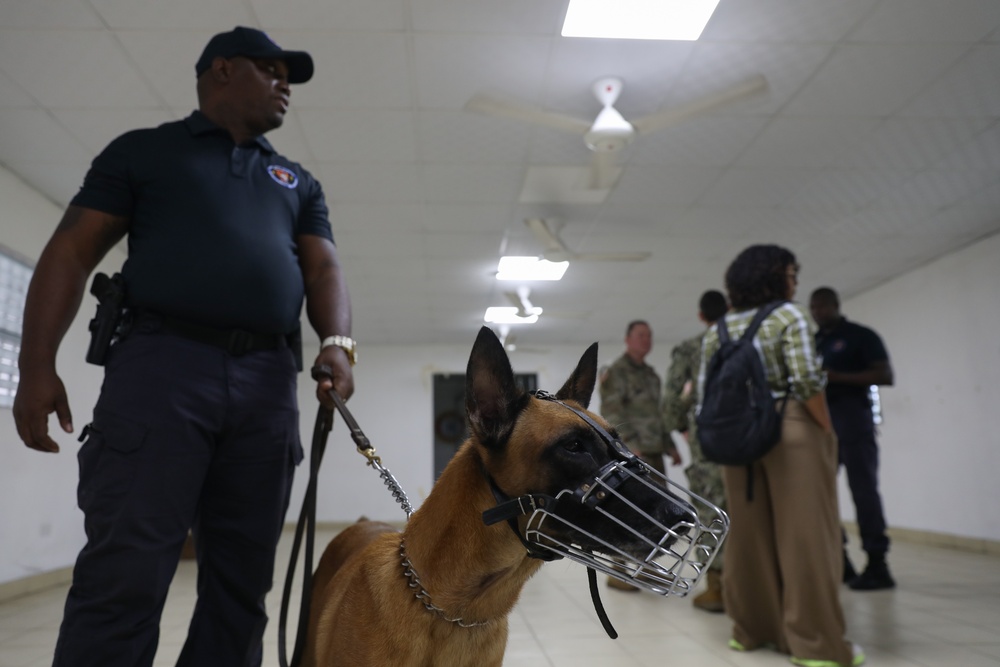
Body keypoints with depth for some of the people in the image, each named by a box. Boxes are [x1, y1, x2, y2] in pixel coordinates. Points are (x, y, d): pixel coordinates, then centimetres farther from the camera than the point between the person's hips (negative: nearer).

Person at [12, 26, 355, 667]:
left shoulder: (298, 183, 25)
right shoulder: (143, 150, 15)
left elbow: (323, 266, 11)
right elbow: (71, 253, 8)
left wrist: (338, 342, -10)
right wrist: (38, 364, -5)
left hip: (268, 382, 4)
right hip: (160, 367, -3)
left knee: (241, 585, 5)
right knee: (124, 578, -7)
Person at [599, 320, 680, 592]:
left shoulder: (651, 374, 20)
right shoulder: (616, 371, -4)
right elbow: (611, 413, -13)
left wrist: (669, 446, 17)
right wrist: (631, 446, -20)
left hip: (654, 453, 8)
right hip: (631, 453, -8)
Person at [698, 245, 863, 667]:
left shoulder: (718, 329, 9)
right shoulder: (787, 315, -7)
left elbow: (705, 391, 5)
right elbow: (806, 380, -16)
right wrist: (827, 430, -6)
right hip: (791, 430, -5)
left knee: (749, 533, 11)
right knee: (804, 534, 0)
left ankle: (751, 629, 22)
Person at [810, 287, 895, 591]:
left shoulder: (861, 336, 0)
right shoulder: (815, 342, 19)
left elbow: (885, 375, -8)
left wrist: (837, 377, -17)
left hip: (852, 419, -7)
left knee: (863, 489, -6)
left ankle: (877, 564, 0)